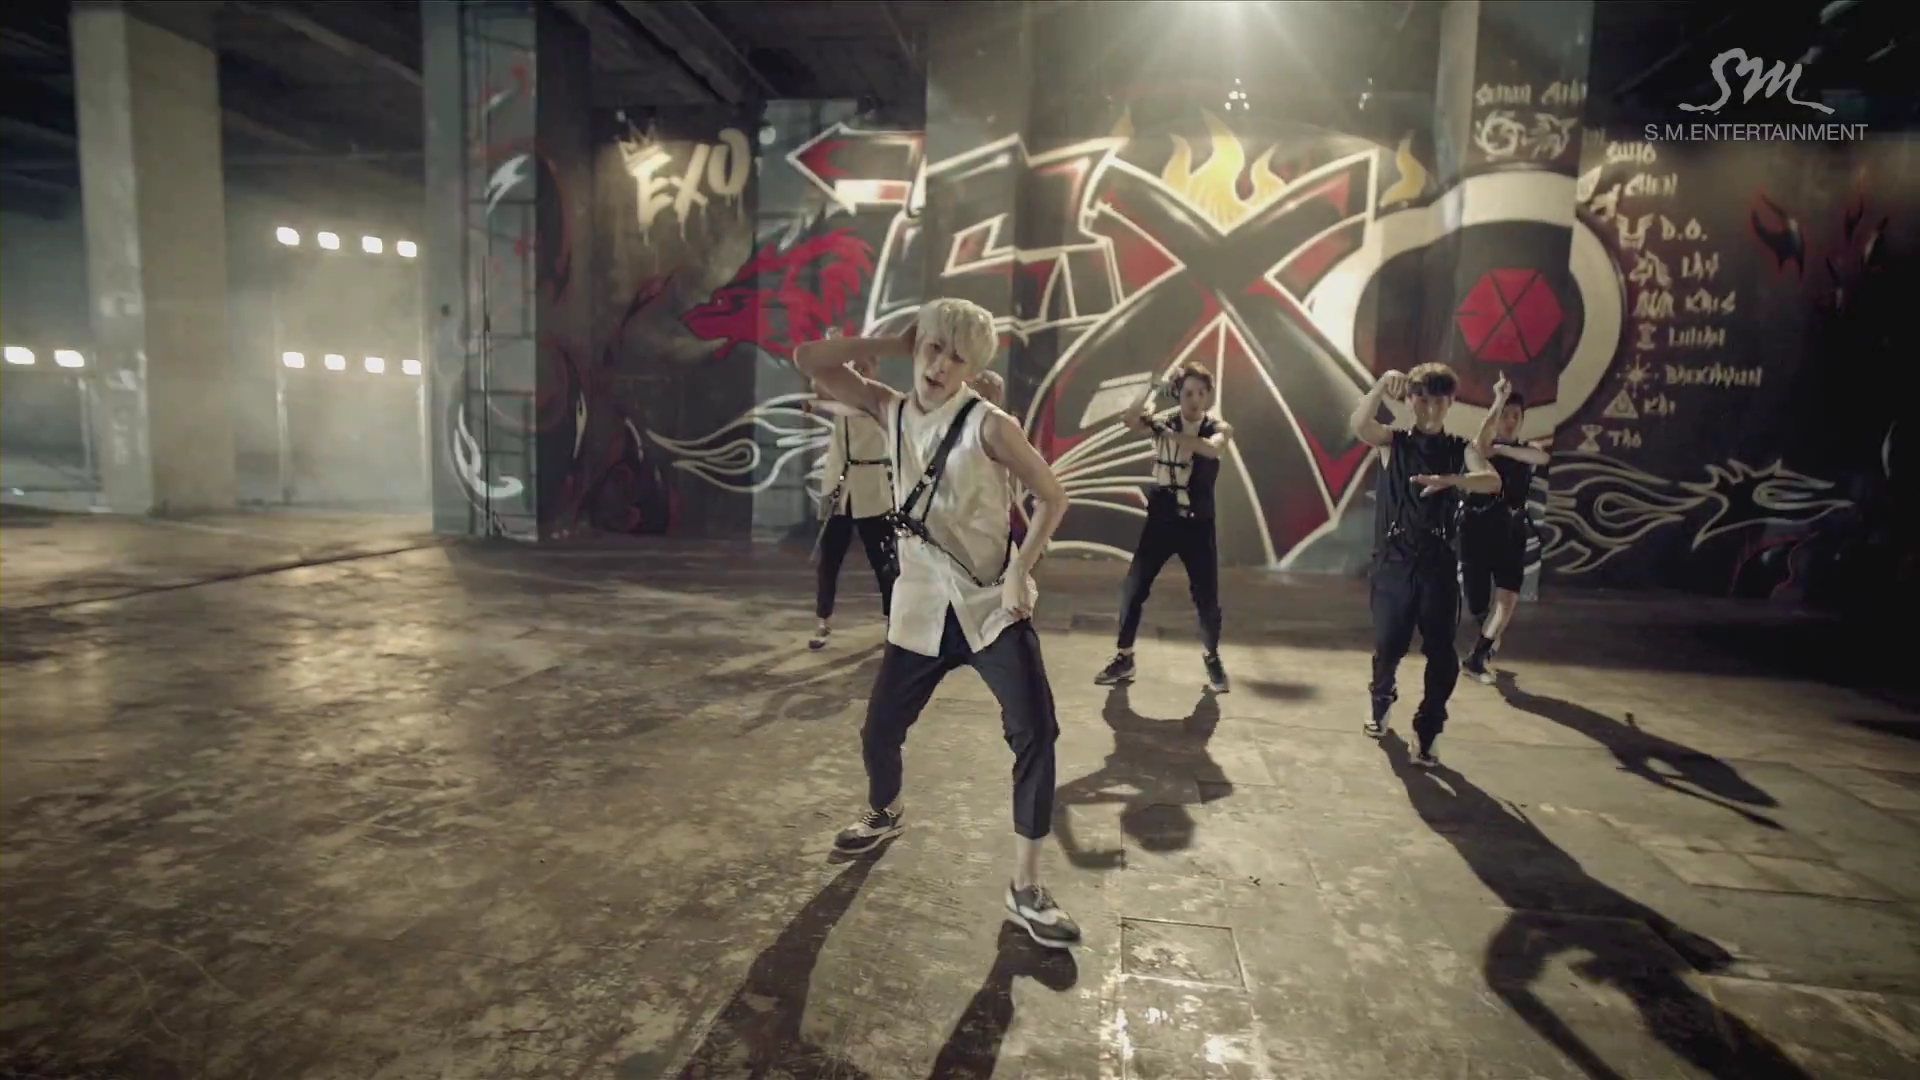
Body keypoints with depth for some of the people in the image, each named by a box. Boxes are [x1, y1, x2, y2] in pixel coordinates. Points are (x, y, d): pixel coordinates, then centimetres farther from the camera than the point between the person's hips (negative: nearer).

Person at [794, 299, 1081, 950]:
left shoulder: (988, 426, -11)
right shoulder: (891, 412, 3)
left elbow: (1052, 497, -7)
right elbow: (808, 360, 2)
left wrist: (1019, 572, -16)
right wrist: (892, 344, -4)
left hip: (991, 607, -4)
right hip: (921, 610, 4)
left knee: (1036, 734, -15)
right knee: (879, 734, 11)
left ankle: (1026, 888, -1)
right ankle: (885, 813, 45)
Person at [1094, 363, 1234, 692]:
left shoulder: (1219, 428, -3)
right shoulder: (1163, 421, 0)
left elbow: (1212, 448, -28)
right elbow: (1127, 419, -20)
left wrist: (1169, 434, -34)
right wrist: (1151, 390, -33)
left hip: (1198, 524, -1)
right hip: (1160, 521, 1)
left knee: (1207, 596, 2)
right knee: (1132, 589, -1)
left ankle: (1212, 659, 25)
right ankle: (1124, 658, 13)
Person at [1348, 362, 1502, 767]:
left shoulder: (1462, 449, 4)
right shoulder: (1392, 441, 3)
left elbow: (1492, 481, -17)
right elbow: (1359, 425, -19)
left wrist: (1451, 480, -36)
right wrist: (1382, 384, -32)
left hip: (1438, 564, 1)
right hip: (1394, 561, -1)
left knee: (1441, 652, -2)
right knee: (1388, 645, 3)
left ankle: (1426, 735, 13)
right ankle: (1380, 704, 34)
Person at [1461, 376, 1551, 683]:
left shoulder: (1525, 452, 10)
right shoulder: (1479, 448, 0)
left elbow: (1544, 457, -15)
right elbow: (1483, 440, -26)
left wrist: (1503, 449, -20)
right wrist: (1499, 399, -31)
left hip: (1511, 532, 3)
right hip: (1477, 529, -2)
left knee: (1508, 597, -12)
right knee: (1477, 599, 3)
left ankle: (1476, 658, -2)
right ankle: (1490, 637, 38)